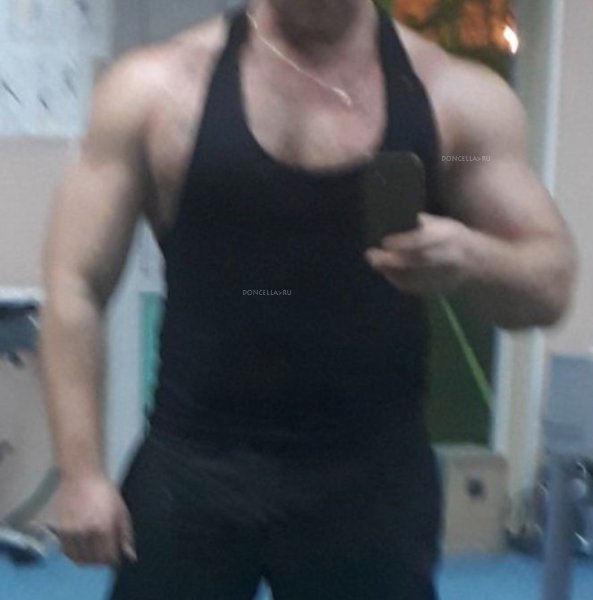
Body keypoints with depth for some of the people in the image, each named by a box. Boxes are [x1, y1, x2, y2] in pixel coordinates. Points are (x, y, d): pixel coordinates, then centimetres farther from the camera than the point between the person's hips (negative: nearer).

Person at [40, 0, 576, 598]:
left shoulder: (457, 94, 0)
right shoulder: (158, 85, -2)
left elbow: (550, 283, 2)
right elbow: (77, 286, -1)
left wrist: (472, 259, -21)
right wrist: (81, 472, -6)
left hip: (373, 477, 1)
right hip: (193, 468, 0)